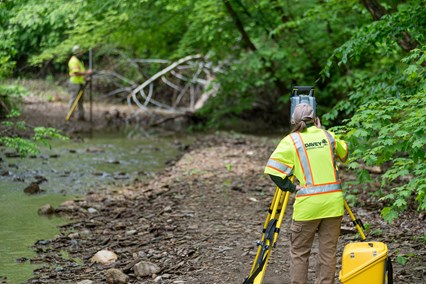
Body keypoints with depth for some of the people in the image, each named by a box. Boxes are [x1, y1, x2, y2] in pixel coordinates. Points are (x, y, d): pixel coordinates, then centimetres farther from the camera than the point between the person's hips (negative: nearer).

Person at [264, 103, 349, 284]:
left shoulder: (291, 141, -1)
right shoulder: (328, 136, 9)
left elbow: (273, 170, -10)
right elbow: (344, 154, 29)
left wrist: (292, 187, -1)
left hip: (307, 204, -3)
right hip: (333, 202, 3)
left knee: (299, 253, 8)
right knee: (328, 252, 8)